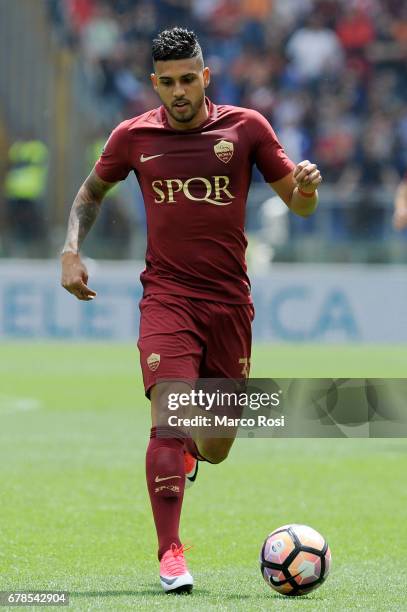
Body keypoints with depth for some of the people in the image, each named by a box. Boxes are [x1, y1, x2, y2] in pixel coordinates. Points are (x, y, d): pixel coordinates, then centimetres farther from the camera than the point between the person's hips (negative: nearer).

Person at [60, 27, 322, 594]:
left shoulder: (246, 127, 1)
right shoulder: (133, 136, 2)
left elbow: (299, 204, 6)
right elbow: (91, 192, 19)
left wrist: (306, 185, -18)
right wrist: (71, 251, 4)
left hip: (230, 301, 1)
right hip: (167, 296, -1)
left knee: (217, 448, 8)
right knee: (170, 416, -20)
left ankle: (189, 445, 46)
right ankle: (170, 553, -13)